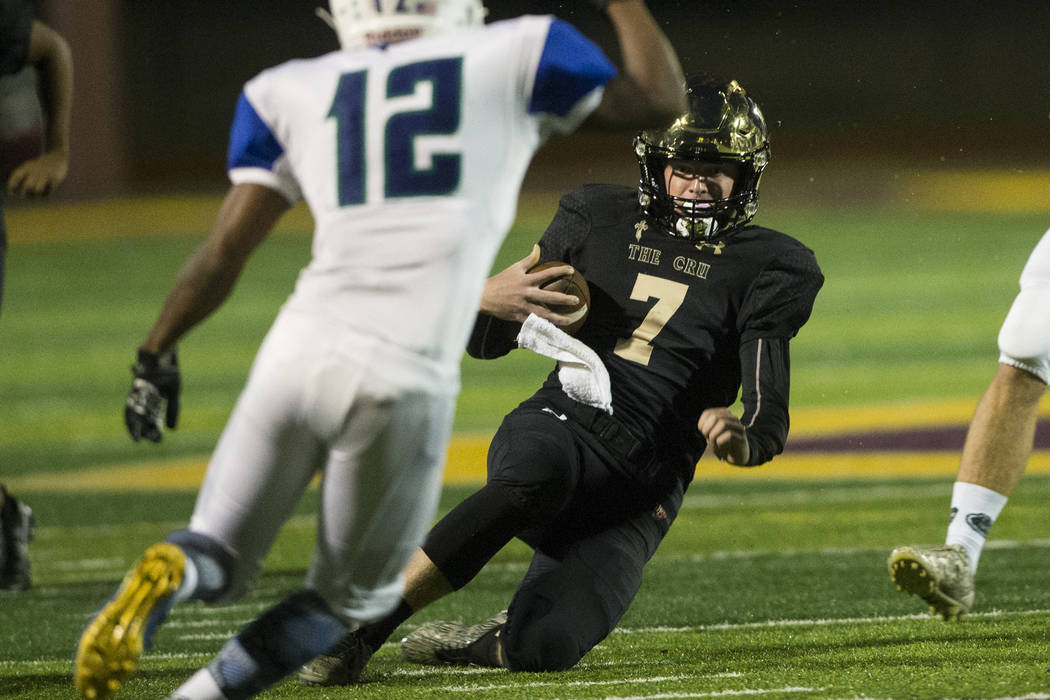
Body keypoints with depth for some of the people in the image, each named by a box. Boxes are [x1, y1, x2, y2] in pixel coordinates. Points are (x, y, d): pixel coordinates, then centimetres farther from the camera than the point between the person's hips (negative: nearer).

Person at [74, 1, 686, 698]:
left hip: (299, 352, 2)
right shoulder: (511, 60, 10)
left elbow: (224, 252, 12)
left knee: (220, 559, 17)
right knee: (351, 597, 18)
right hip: (405, 380, -2)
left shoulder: (294, 93, 15)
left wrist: (157, 353, 24)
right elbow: (660, 99, 18)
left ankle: (163, 578, -20)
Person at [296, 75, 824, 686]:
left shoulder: (765, 269, 6)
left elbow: (769, 421, -2)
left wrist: (742, 437, -27)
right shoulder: (602, 220, 12)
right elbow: (488, 342, 17)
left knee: (545, 648, -25)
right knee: (535, 475, -40)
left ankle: (484, 643, 13)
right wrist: (486, 301, -8)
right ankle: (361, 631, -33)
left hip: (639, 491, 0)